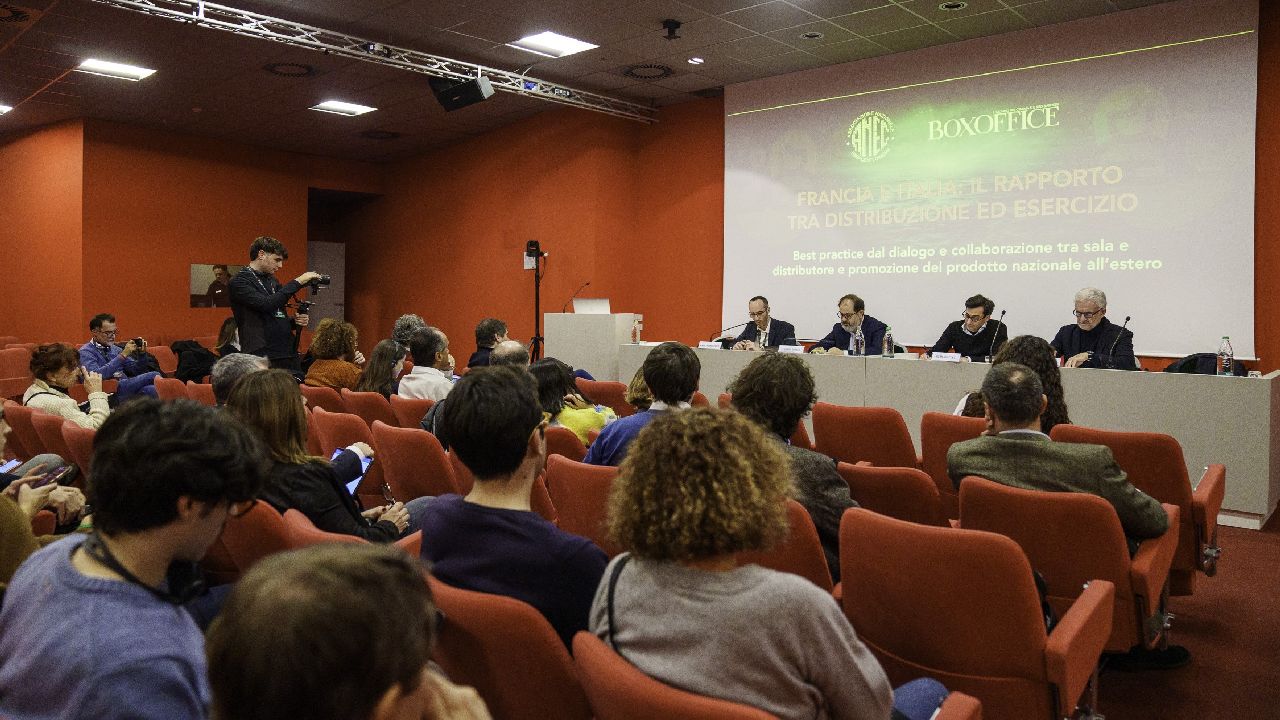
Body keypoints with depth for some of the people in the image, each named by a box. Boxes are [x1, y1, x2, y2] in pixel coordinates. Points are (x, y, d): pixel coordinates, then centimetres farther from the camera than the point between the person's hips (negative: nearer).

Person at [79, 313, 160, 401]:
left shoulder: (115, 349, 19)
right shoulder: (85, 352, 1)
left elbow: (137, 371, 22)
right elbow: (97, 375, -19)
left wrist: (141, 354, 3)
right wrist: (123, 355, -20)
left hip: (127, 388, 5)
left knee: (149, 389, -31)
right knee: (152, 376, -27)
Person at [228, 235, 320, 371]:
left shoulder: (272, 280, 19)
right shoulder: (239, 282, -4)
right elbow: (267, 304, -20)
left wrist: (295, 321, 4)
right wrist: (297, 282, -16)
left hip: (288, 354, 7)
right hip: (261, 355, -7)